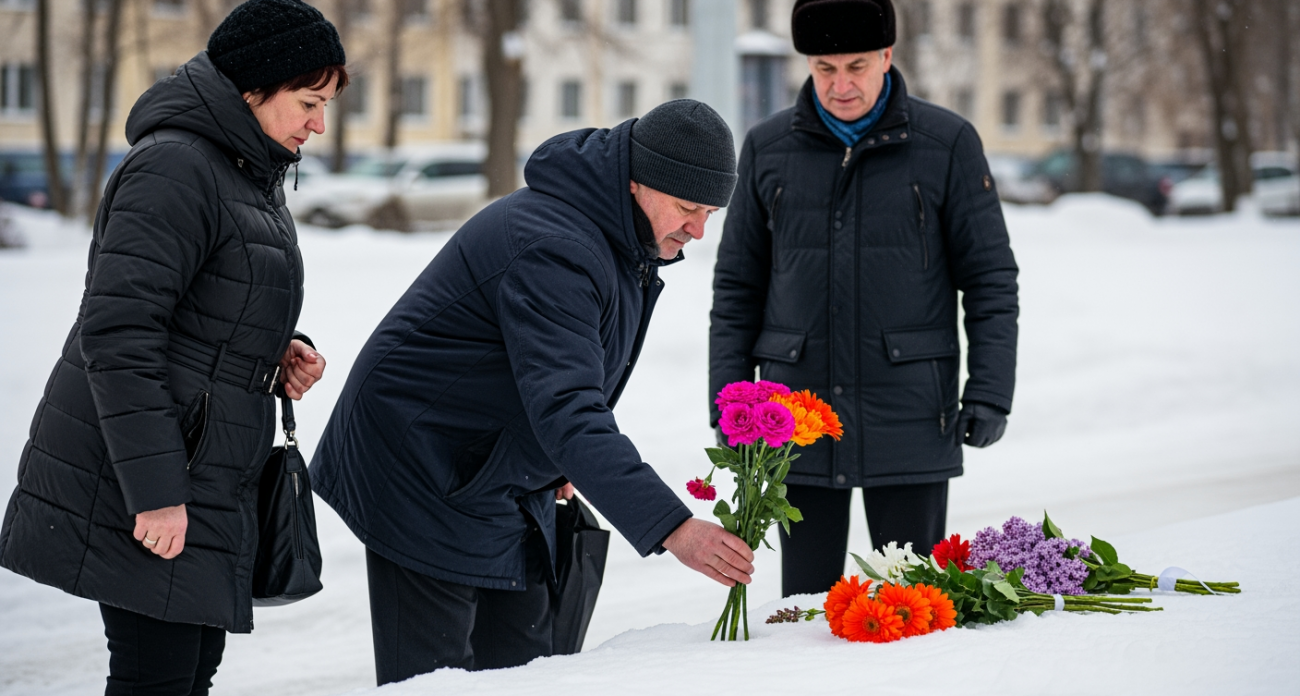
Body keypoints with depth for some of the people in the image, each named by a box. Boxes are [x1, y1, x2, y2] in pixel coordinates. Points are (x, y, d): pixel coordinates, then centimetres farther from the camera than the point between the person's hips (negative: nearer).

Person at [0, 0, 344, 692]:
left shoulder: (247, 173, 16)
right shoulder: (172, 169, -17)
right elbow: (117, 336, -22)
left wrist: (279, 351, 5)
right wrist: (155, 492, -24)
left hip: (204, 476, 10)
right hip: (129, 481, -10)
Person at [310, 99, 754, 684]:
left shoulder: (623, 242, 4)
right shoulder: (552, 251, -30)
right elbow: (567, 410, -39)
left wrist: (556, 458, 18)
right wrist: (670, 527, -45)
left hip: (506, 478, 10)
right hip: (425, 477, -10)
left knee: (520, 664, 9)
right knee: (431, 680, -9)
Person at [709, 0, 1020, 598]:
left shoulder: (947, 144, 0)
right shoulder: (768, 149, 7)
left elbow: (990, 276, 4)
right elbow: (737, 284, 11)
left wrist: (989, 392, -4)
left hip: (908, 415, -2)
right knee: (805, 599, 6)